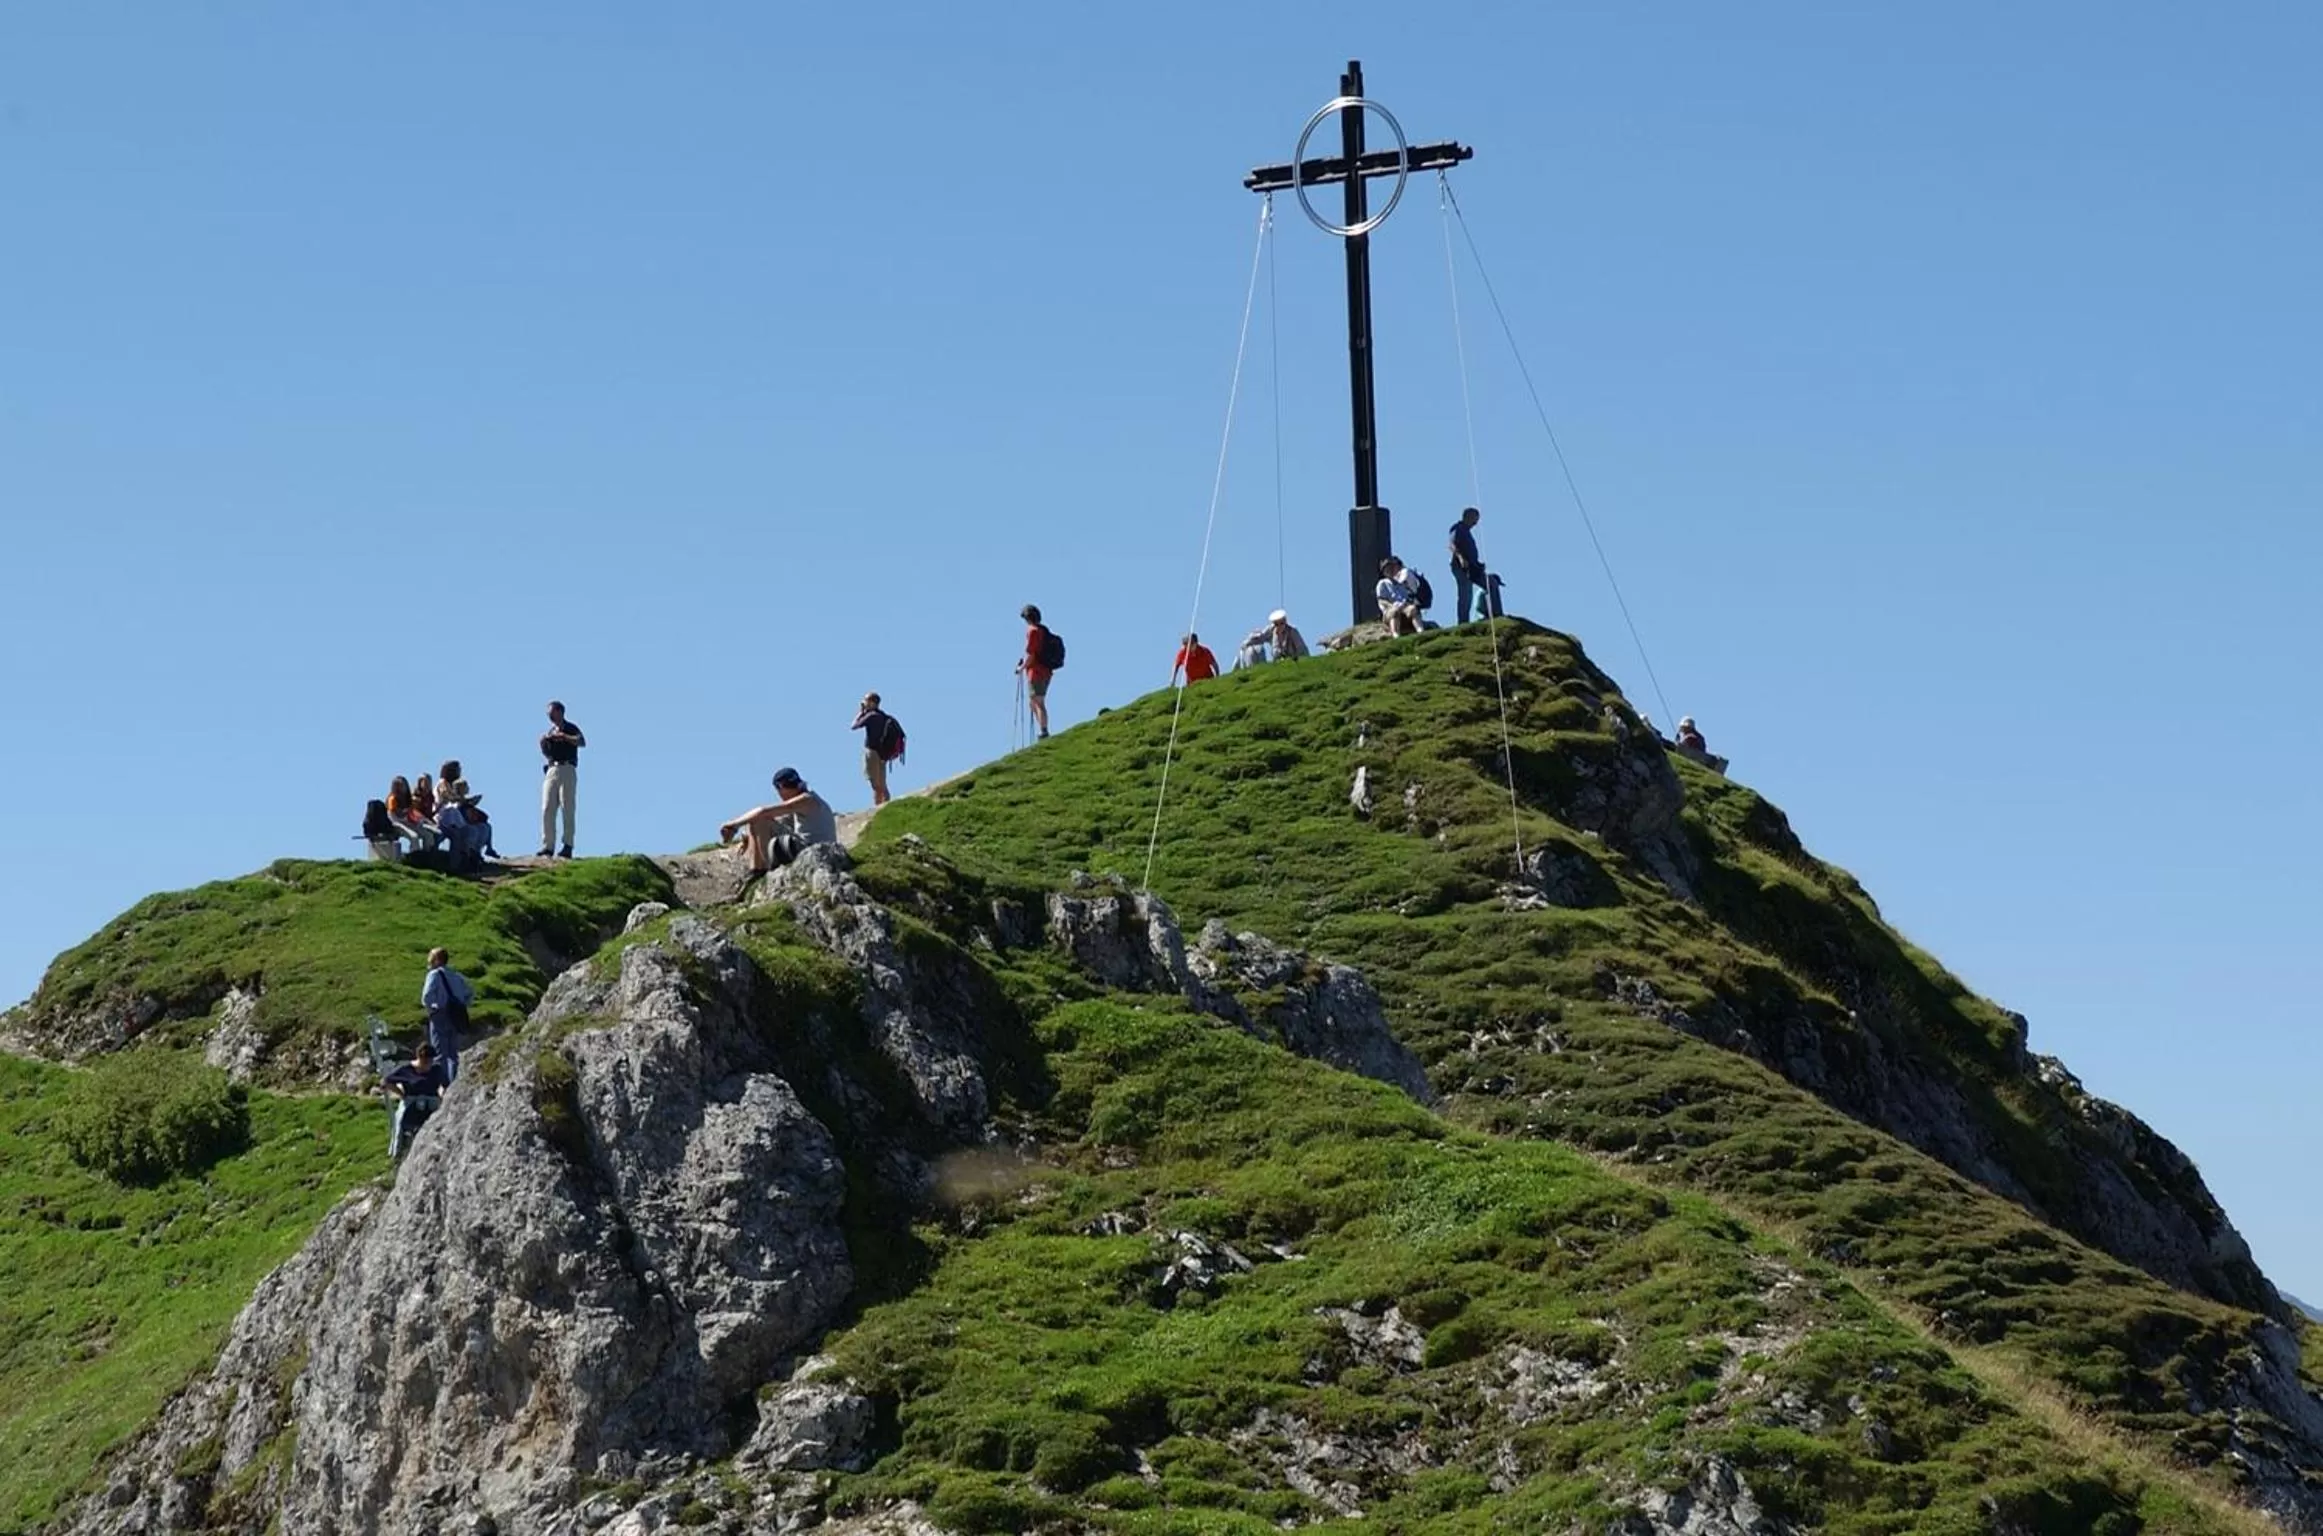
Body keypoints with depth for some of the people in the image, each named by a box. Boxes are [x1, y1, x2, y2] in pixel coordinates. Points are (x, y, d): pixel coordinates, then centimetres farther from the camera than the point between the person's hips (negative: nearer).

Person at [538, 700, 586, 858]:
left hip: (567, 770, -6)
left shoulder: (571, 728, 1)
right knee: (547, 809, -2)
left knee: (567, 808, -7)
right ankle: (548, 846, -2)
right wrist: (543, 743, 3)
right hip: (551, 770, 6)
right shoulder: (550, 731, 21)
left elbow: (582, 742, -17)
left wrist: (563, 737, -20)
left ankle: (568, 846, -7)